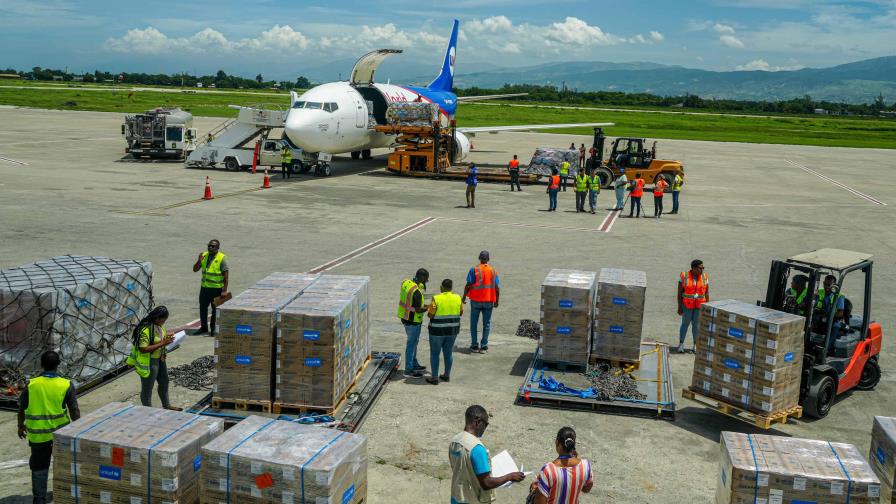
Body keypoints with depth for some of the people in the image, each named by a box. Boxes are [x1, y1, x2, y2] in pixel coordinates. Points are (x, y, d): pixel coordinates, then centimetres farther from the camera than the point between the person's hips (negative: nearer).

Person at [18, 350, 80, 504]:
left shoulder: (31, 384, -8)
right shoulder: (66, 385, -11)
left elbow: (21, 409, 3)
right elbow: (74, 411, -8)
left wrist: (21, 425, 20)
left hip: (38, 434, 0)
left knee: (39, 467, 11)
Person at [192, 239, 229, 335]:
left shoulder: (222, 258, -11)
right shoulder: (204, 255, 6)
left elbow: (226, 275, -12)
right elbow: (195, 269, 7)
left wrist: (224, 290, -16)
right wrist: (199, 261, -12)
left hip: (217, 288, -6)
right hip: (204, 287, 6)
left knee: (215, 309, 5)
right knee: (203, 308, 13)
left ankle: (214, 328, 17)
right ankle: (203, 327, 27)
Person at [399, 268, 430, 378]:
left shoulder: (406, 282, 0)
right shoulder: (416, 292, -28)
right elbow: (418, 310, -23)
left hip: (405, 317, 9)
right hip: (413, 321, -9)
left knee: (414, 342, 23)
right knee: (411, 344, 2)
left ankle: (414, 365, 37)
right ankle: (408, 371, 12)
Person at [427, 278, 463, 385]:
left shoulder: (436, 299, -17)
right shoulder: (457, 298, -4)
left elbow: (430, 315, -13)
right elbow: (460, 313, 7)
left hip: (437, 331, -4)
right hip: (452, 330, 4)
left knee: (434, 354, 8)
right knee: (448, 353, 17)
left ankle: (434, 378, 11)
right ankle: (447, 376, 26)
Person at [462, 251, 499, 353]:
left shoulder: (474, 270, -7)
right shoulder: (493, 271, 1)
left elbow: (468, 285, -9)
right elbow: (497, 288, 0)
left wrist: (464, 297, 4)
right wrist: (496, 301, 10)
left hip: (476, 300, -2)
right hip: (489, 301, 2)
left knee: (474, 323, 10)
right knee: (486, 324, 8)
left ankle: (474, 346, 11)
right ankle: (484, 347, 8)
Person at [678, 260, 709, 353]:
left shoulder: (704, 277, -5)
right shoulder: (684, 276, -11)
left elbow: (706, 293, 0)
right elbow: (679, 292, -8)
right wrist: (679, 306, -9)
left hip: (699, 305, 2)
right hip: (687, 305, -2)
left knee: (696, 324, 6)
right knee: (685, 324, 3)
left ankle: (695, 345, 17)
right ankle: (681, 344, 16)